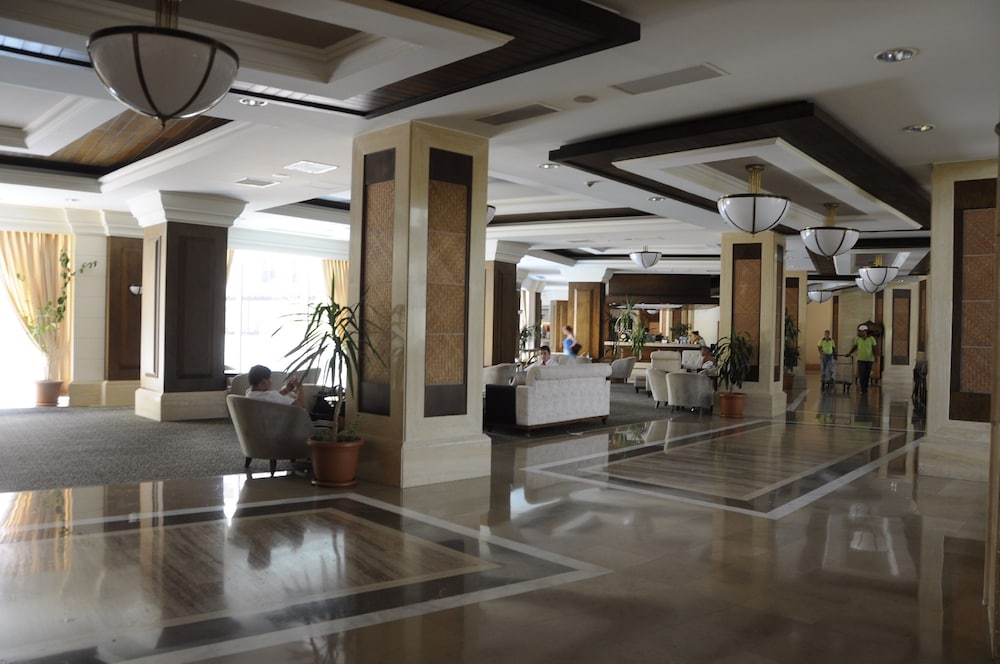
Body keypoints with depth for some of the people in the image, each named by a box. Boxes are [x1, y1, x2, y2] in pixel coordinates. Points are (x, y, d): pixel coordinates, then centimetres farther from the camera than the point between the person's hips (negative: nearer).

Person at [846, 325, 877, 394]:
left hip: (869, 360, 0)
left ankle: (866, 386, 26)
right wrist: (849, 353, -4)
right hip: (861, 359, 0)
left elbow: (874, 349, -5)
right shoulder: (857, 339, 0)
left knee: (867, 375, 7)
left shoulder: (871, 339, -5)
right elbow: (854, 347, 9)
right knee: (862, 374, -8)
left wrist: (875, 358, -13)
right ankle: (863, 389, -6)